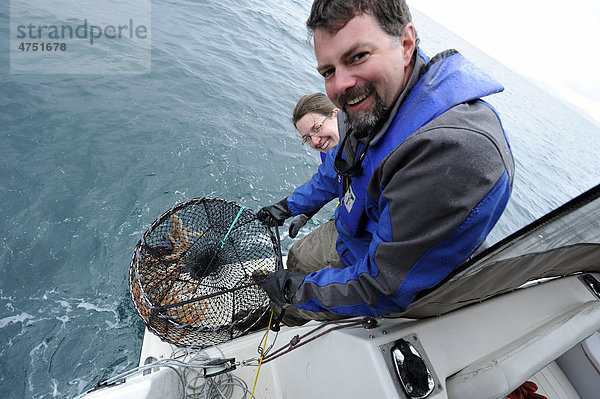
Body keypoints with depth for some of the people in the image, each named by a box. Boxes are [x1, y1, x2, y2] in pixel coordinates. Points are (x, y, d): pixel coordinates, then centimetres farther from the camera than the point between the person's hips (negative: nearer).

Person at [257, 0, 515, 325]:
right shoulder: (369, 105, -14)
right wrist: (291, 206, 11)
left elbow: (382, 290, -35)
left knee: (290, 303, 10)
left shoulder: (456, 152, -44)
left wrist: (295, 288, -21)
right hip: (355, 233, 7)